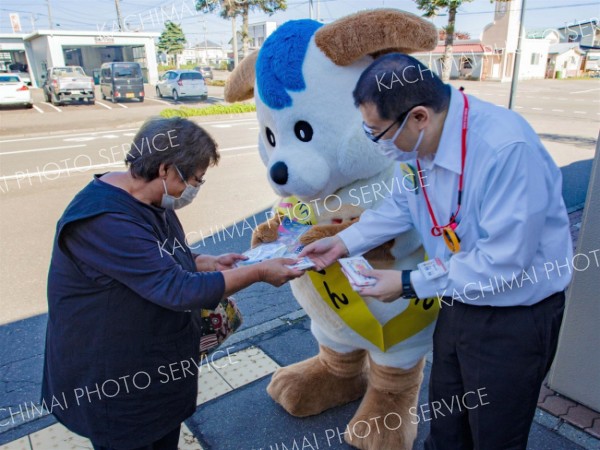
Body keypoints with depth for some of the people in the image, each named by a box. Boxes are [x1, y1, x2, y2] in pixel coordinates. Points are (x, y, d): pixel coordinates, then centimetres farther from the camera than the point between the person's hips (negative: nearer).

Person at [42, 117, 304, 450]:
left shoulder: (152, 201, -1)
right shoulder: (103, 221, -33)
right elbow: (177, 289, -34)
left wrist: (210, 263, -3)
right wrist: (257, 273, -27)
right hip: (113, 383, -8)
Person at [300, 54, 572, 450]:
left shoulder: (507, 149, -33)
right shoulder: (421, 142, -9)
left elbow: (504, 263, -31)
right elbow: (400, 205, 8)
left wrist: (410, 284, -23)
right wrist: (344, 243, 0)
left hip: (515, 316, -6)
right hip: (459, 301, 7)